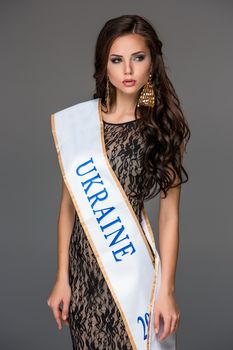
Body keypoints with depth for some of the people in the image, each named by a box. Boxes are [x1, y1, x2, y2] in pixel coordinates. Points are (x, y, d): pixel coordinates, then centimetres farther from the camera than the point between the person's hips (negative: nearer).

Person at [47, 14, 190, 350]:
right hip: (83, 261, 1)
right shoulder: (79, 121, -2)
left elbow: (169, 214, -4)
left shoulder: (165, 128, -3)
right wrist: (62, 278, 0)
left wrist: (166, 289, -7)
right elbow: (68, 204, 1)